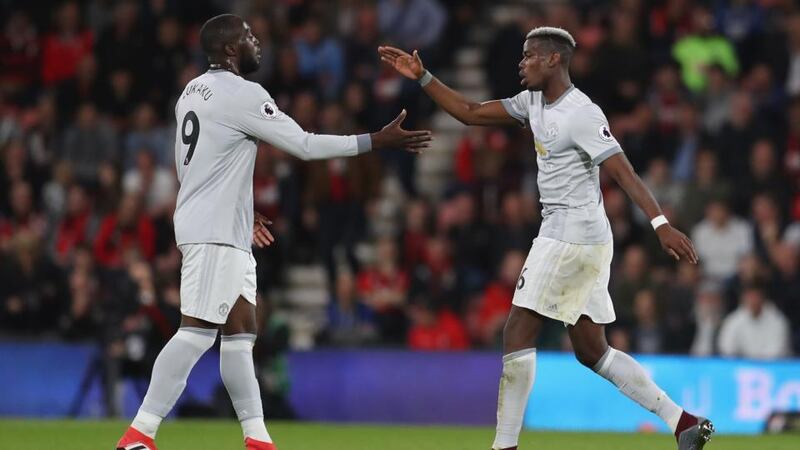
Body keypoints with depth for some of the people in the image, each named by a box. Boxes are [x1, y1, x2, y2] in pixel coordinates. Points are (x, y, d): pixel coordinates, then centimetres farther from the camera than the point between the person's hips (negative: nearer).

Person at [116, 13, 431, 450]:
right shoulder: (242, 95, -13)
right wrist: (379, 141, -7)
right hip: (214, 234, -10)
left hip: (226, 234, 10)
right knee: (197, 331, -14)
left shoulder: (195, 91, 15)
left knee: (241, 332, 10)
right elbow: (305, 145, -12)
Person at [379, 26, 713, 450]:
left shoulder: (581, 113, -16)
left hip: (571, 235, -10)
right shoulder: (534, 102, 12)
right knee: (591, 351, 10)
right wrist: (423, 77, 13)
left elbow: (623, 172, -23)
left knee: (518, 332, -7)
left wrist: (660, 223, -32)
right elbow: (470, 113, 20)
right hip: (586, 240, 10)